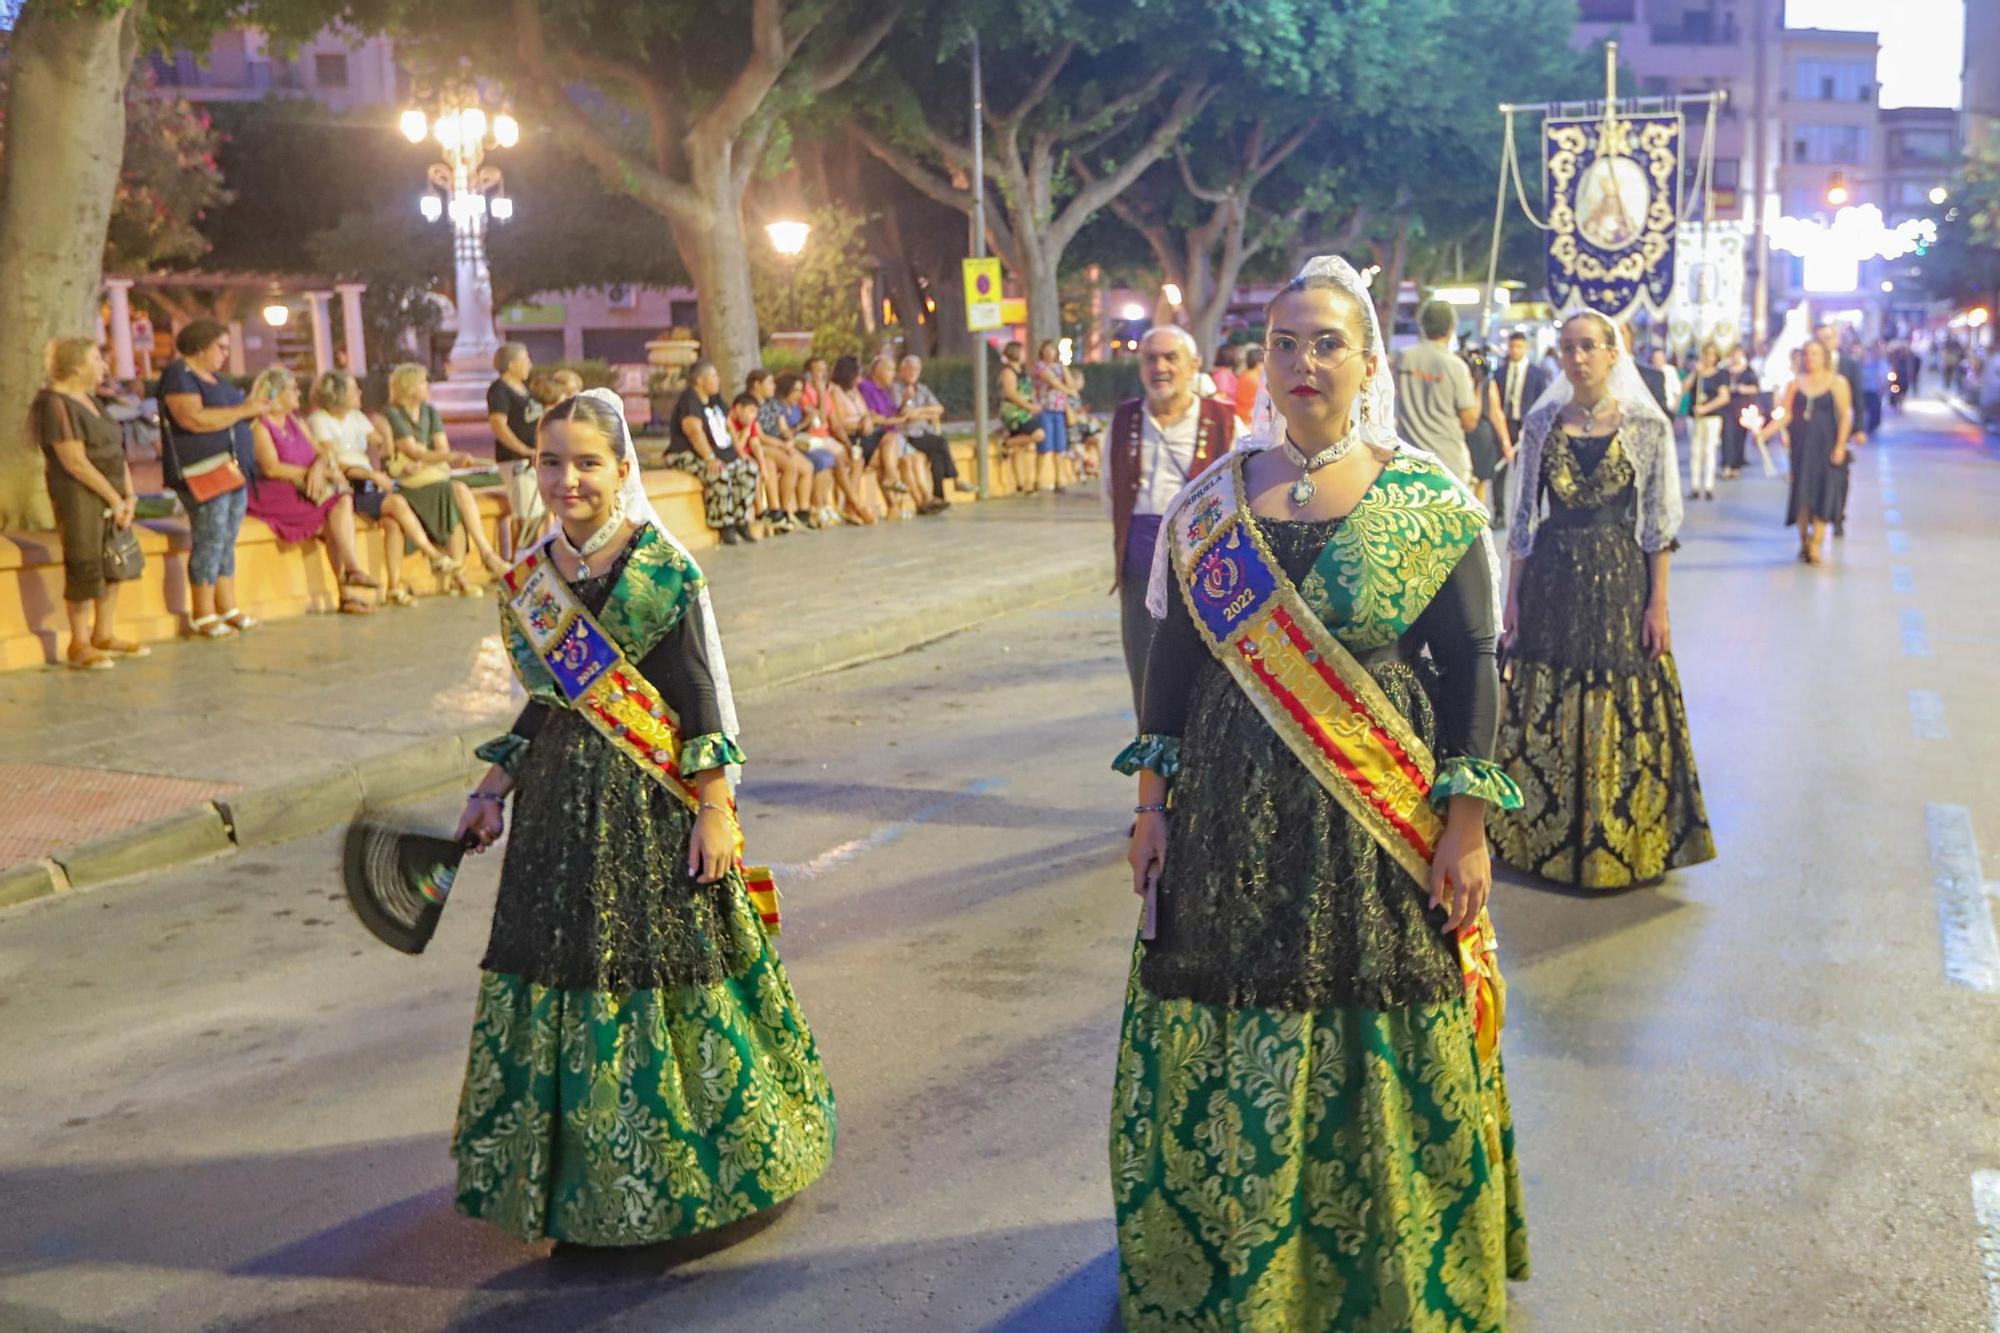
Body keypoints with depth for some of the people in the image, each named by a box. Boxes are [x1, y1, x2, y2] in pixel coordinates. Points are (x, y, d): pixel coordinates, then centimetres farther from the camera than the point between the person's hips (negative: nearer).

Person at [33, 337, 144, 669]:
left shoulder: (89, 399, 16)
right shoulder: (55, 403, -12)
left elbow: (116, 450, 13)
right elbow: (75, 462, -18)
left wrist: (129, 496, 2)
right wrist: (115, 499, -14)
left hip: (109, 493, 9)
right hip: (79, 495, -9)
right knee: (85, 568, -5)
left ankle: (104, 636, 22)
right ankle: (79, 645, 5)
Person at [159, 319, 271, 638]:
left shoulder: (215, 378, 21)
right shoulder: (178, 375, -8)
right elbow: (194, 419, -22)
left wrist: (255, 410, 9)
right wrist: (244, 410, -17)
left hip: (234, 471, 9)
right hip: (204, 474, -9)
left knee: (227, 543, 9)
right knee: (210, 542, -9)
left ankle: (227, 609, 13)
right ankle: (202, 617, -4)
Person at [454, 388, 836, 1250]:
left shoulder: (663, 570, -11)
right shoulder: (528, 581, 7)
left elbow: (700, 698, -11)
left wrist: (714, 810, -14)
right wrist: (493, 790, 14)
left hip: (653, 804, -6)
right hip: (562, 806, 6)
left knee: (660, 976, 1)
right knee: (563, 974, 10)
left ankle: (684, 1162, 21)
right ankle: (583, 1170, 28)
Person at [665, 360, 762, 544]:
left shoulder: (715, 398, 14)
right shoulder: (689, 400, -14)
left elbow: (728, 425, 20)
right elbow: (694, 431, -26)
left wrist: (740, 453, 9)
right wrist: (710, 459, -35)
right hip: (688, 455, -9)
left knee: (749, 468, -11)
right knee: (719, 474, -35)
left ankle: (741, 522, -8)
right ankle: (725, 526, -24)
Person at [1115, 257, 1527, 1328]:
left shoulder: (1430, 500, -4)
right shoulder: (1211, 499, 4)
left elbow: (1470, 664, -4)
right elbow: (1175, 655, 8)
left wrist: (1466, 824, -8)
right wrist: (1153, 802, 6)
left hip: (1381, 822, -2)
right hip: (1234, 822, 3)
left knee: (1383, 1062, 6)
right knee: (1228, 1065, 9)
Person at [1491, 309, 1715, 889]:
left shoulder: (1646, 425, -2)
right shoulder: (1542, 424, 3)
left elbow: (1659, 521, -1)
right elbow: (1524, 516, 6)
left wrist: (1658, 602, -5)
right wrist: (1513, 595, 3)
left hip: (1619, 579, -2)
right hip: (1551, 579, 2)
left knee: (1623, 717, 3)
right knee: (1545, 715, 7)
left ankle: (1620, 840, 18)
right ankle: (1543, 835, 22)